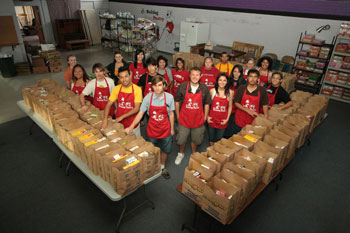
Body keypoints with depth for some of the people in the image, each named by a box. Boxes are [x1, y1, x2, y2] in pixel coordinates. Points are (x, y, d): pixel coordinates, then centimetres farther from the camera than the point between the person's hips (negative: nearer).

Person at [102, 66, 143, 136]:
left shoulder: (137, 89, -13)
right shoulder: (116, 89, -3)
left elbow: (136, 108, -15)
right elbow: (109, 104, -3)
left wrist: (122, 117, -20)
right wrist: (105, 119, -17)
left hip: (133, 124, -3)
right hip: (119, 124, 3)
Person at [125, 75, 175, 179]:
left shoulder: (169, 97, -12)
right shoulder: (148, 97, -14)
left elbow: (171, 114, -1)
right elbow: (140, 113, -10)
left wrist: (172, 128, 5)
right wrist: (131, 127, -18)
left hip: (165, 130, 1)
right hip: (152, 130, 0)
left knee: (165, 150, 18)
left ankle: (163, 167, 44)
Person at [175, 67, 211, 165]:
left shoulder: (204, 88, -8)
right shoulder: (182, 86, -11)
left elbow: (206, 104, 2)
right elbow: (177, 101, -1)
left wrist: (205, 117, 2)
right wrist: (178, 115, 1)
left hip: (198, 120, 1)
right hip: (184, 119, 0)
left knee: (195, 139, 18)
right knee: (181, 139, 13)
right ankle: (181, 153, 42)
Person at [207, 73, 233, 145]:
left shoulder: (230, 92, -4)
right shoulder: (212, 91, -4)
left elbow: (230, 107, 1)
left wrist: (227, 119, -4)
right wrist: (207, 116, -3)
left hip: (222, 121, 0)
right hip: (212, 119, 1)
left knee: (219, 139, 11)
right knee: (211, 138, 14)